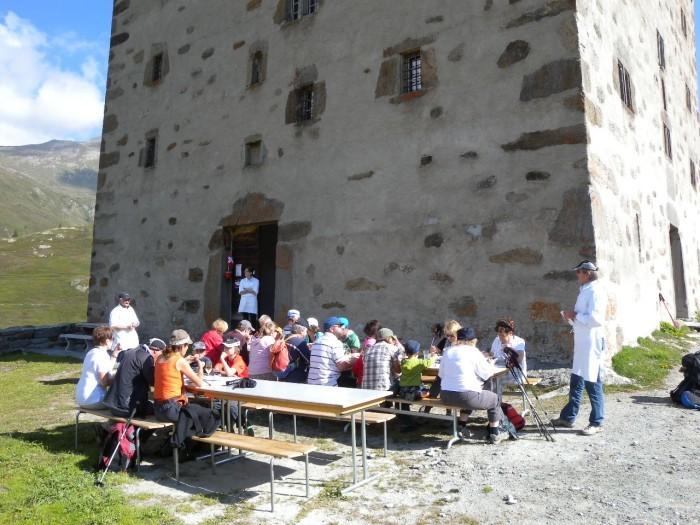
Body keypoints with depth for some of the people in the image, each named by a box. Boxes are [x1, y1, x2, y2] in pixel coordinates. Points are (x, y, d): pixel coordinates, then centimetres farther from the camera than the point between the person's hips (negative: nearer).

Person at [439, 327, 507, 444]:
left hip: (445, 397, 6)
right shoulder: (473, 352, -7)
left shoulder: (447, 351, 8)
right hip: (466, 397, -6)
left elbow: (441, 374, 11)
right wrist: (491, 364, 21)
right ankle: (494, 434, 23)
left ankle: (462, 428, 35)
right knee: (495, 399, 19)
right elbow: (487, 373, 0)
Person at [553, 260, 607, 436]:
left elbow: (595, 319, -25)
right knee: (576, 382, 14)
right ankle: (568, 417, 22)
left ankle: (596, 423, 10)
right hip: (582, 343, 10)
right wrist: (570, 318, 4)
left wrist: (575, 315, -13)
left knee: (593, 383, -1)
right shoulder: (584, 291, 16)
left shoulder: (595, 291, -13)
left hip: (592, 343, -10)